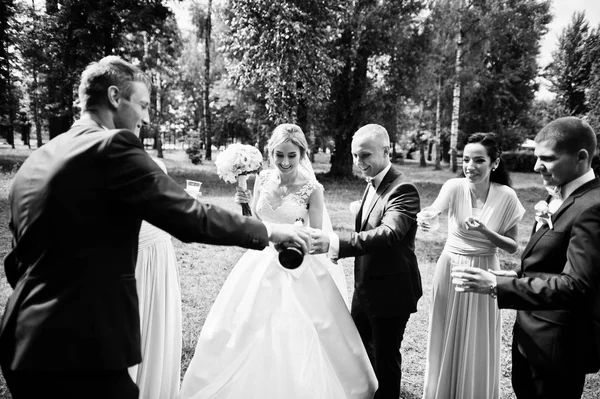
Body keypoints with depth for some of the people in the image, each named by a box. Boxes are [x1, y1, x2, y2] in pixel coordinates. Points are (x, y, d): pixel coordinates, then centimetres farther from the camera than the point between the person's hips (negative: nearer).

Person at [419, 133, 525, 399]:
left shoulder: (506, 196, -10)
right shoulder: (454, 187, -12)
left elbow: (512, 246, -4)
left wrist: (485, 231, -22)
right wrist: (422, 217, -45)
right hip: (450, 270, 0)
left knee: (478, 346, 12)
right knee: (446, 342, 14)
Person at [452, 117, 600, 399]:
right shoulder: (560, 194, 4)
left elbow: (576, 285, -32)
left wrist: (497, 285, -34)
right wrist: (522, 276, 4)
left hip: (558, 340, -8)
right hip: (531, 330, 9)